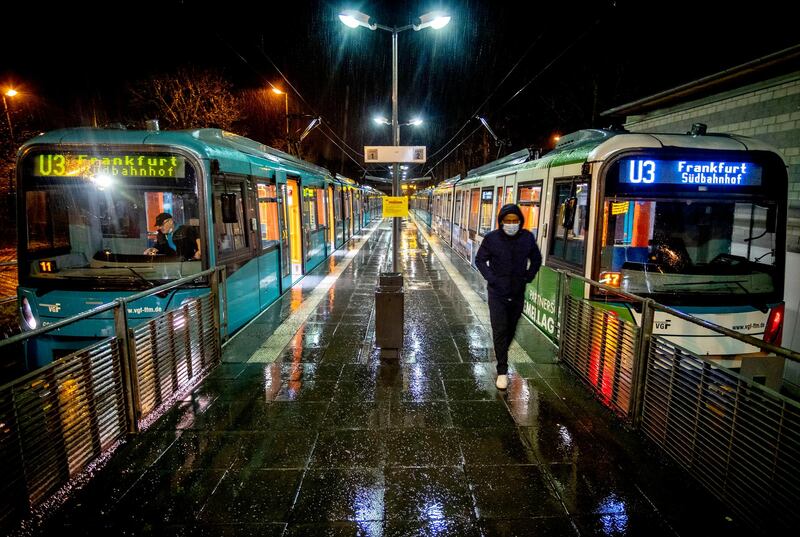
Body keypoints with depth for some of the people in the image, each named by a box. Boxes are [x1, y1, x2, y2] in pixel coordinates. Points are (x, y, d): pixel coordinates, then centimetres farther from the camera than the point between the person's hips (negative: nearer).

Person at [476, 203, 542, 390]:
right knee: (499, 331, -5)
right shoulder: (491, 238, -11)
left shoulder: (528, 238, -4)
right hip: (497, 293, -3)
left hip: (518, 293, 3)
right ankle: (502, 371, 3)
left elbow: (536, 259, 12)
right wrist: (491, 278, -11)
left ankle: (501, 356, 40)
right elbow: (480, 259, 0)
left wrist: (528, 277, 2)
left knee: (511, 329, 15)